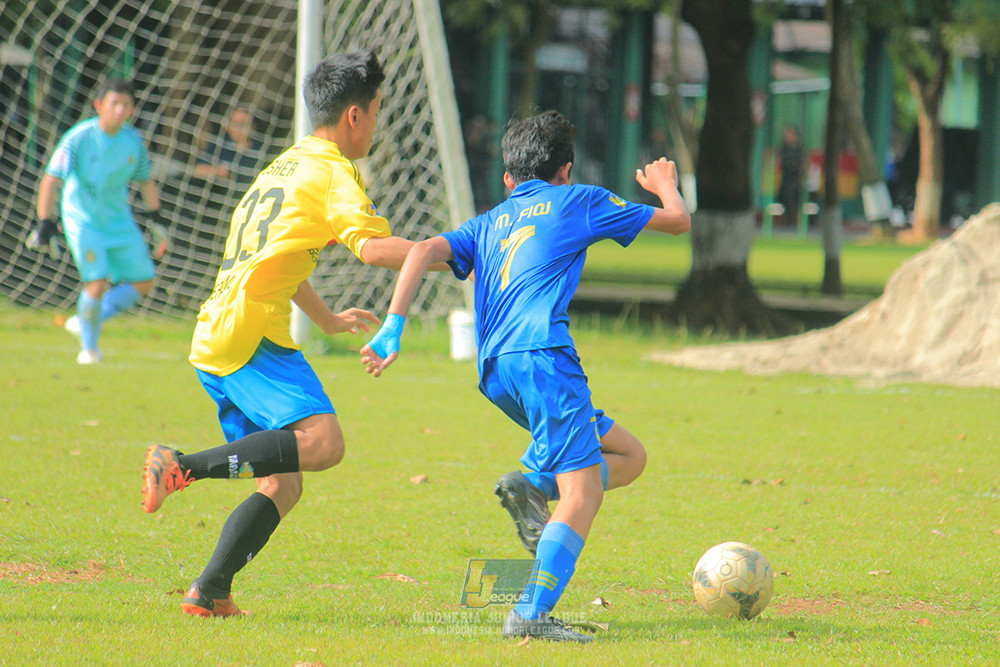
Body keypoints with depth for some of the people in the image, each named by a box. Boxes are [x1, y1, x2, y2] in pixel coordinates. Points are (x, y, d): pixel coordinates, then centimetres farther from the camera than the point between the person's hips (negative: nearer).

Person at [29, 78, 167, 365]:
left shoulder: (134, 140, -3)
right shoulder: (79, 137, -19)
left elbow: (146, 180, 14)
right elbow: (51, 180, -23)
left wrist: (156, 221, 13)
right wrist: (44, 225, -30)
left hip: (119, 221, 6)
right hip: (82, 220, -6)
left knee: (143, 282, 5)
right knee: (97, 284, -17)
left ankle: (84, 322, 22)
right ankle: (89, 347, 8)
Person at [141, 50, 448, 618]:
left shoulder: (285, 165, 27)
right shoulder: (333, 172, -3)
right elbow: (372, 246, -21)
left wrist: (329, 319, 50)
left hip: (213, 340, 10)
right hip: (250, 333, -10)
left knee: (284, 486, 10)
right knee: (323, 440, -27)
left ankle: (210, 593, 2)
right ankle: (184, 466, -30)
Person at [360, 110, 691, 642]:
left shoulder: (488, 225, 27)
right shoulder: (577, 201, 15)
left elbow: (426, 251, 9)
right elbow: (678, 221, 21)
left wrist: (392, 327, 4)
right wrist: (666, 186, 44)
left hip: (495, 374, 7)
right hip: (543, 355, -6)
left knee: (627, 457, 17)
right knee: (581, 491, -12)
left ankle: (532, 485, -6)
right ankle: (533, 614, -27)